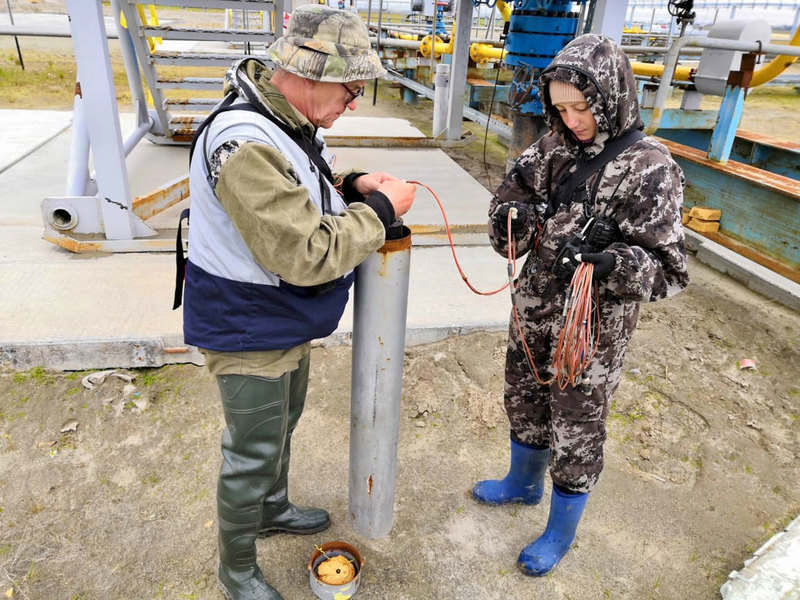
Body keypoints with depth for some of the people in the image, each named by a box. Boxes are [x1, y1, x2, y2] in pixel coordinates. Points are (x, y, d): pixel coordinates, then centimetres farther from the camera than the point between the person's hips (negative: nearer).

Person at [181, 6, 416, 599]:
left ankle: (273, 509, 55)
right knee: (254, 454, 9)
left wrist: (351, 186, -4)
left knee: (283, 422, 28)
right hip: (248, 331, -10)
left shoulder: (290, 122, 0)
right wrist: (382, 209, -23)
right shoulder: (243, 144, -32)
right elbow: (308, 255, -34)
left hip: (287, 320, 10)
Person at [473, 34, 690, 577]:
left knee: (576, 430, 11)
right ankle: (523, 483, 53)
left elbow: (667, 266, -16)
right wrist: (514, 215, -16)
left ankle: (560, 533, 37)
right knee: (523, 401, 23)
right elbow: (513, 196, 7)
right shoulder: (556, 146, 0)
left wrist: (611, 263, -35)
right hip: (534, 308, 6)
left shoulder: (649, 168, -17)